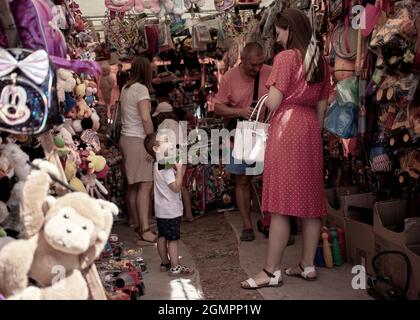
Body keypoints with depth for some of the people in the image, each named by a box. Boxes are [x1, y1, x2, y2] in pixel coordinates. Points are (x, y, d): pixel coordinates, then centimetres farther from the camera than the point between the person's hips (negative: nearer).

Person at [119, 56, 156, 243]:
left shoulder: (126, 88, 14)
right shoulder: (141, 89, -11)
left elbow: (125, 116, 13)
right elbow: (145, 118, -20)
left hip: (126, 138, 9)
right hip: (138, 140, -9)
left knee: (133, 186, 9)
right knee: (145, 185, -8)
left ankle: (137, 226, 15)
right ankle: (145, 229, -9)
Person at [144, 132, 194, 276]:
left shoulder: (158, 164, 9)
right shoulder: (166, 166, -22)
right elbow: (176, 187, -25)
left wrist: (179, 169, 5)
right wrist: (179, 169, -19)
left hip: (161, 210, 10)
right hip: (171, 210, -9)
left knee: (162, 237, 16)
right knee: (174, 239, -1)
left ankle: (165, 263, 28)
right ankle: (175, 268, 7)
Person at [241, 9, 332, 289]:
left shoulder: (286, 57, -8)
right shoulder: (321, 60, 12)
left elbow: (273, 103, -12)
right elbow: (322, 106, 13)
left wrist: (268, 95, 9)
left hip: (286, 128, -7)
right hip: (311, 129, 7)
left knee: (281, 202, -6)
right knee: (310, 198, 9)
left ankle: (272, 272, -1)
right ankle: (308, 265, 16)